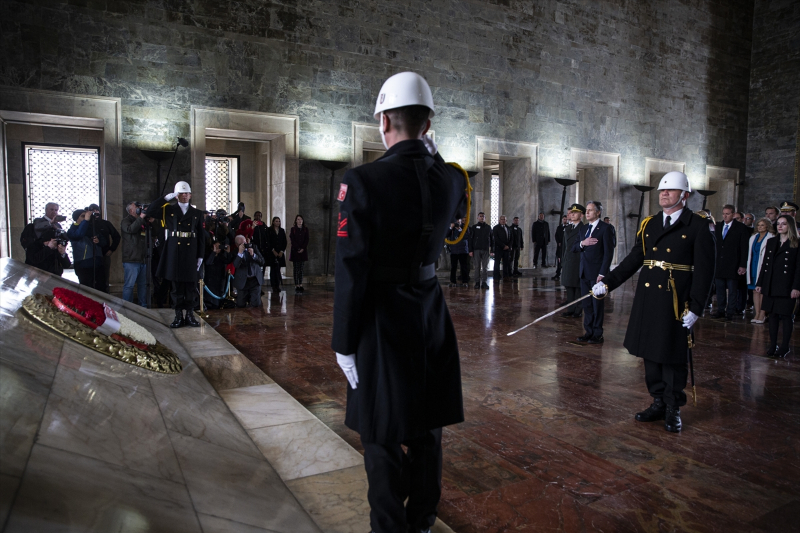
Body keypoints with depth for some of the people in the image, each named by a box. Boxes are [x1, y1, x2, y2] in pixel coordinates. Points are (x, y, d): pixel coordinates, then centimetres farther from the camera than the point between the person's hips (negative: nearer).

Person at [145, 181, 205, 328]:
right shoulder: (168, 210, 9)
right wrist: (167, 198, -8)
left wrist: (200, 255, 2)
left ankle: (190, 315, 12)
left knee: (191, 286, 3)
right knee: (177, 285, 4)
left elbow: (201, 236, 8)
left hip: (191, 253, 1)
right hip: (174, 253, 0)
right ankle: (178, 316, 10)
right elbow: (150, 211, -7)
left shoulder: (197, 213, 10)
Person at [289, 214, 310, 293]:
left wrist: (303, 248, -9)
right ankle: (296, 286, -4)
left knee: (301, 269, 4)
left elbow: (306, 240, 3)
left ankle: (300, 285, 6)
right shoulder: (293, 229, 2)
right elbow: (292, 240, -3)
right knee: (296, 269, -3)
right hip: (295, 251, -2)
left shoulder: (305, 229, 8)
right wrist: (298, 248, -12)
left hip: (303, 251, 2)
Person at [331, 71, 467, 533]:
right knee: (427, 426, 19)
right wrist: (434, 157, 16)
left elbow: (351, 271, -17)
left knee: (384, 434, 10)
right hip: (432, 313, 6)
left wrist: (344, 343, -8)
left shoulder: (363, 181, -18)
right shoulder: (452, 179, -3)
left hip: (384, 320, -5)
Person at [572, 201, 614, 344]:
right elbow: (574, 248, 12)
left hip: (597, 272, -6)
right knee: (587, 304, 9)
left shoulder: (605, 228, -8)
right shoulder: (584, 229, 14)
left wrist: (602, 273, -16)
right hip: (584, 272, 6)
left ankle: (597, 335, 9)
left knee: (597, 304, 2)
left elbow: (608, 252, -12)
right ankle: (588, 332, 17)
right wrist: (582, 243, -10)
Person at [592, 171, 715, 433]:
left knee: (672, 356, 5)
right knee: (650, 352, 11)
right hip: (647, 298, 5)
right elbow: (633, 260, 10)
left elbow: (704, 269, -6)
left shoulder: (697, 225, -3)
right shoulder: (648, 224, 11)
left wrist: (695, 307, -12)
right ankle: (658, 403, 27)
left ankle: (673, 409, 21)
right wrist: (607, 283, 0)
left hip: (675, 301, -5)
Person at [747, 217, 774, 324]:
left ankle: (762, 315, -2)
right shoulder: (753, 238, 15)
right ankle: (757, 314, 10)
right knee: (755, 290, 6)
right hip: (754, 266, 6)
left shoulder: (771, 238, -6)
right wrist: (748, 266, 13)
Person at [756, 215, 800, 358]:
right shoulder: (771, 242, 13)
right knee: (773, 315, 8)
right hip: (771, 286, 5)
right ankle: (773, 345, 14)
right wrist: (759, 283, 9)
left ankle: (784, 347, 8)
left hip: (786, 287, -5)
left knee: (786, 316, 0)